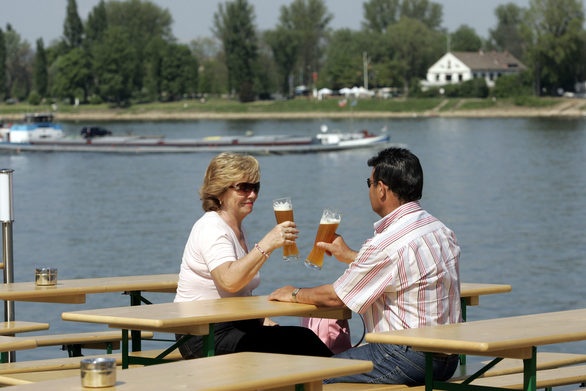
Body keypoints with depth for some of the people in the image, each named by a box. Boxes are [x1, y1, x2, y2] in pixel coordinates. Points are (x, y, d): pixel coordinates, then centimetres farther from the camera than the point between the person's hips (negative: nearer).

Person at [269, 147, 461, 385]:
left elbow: (336, 297, -8)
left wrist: (294, 294, 11)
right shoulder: (441, 231, 8)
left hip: (409, 360, -9)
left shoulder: (387, 243, -20)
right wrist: (349, 255, 36)